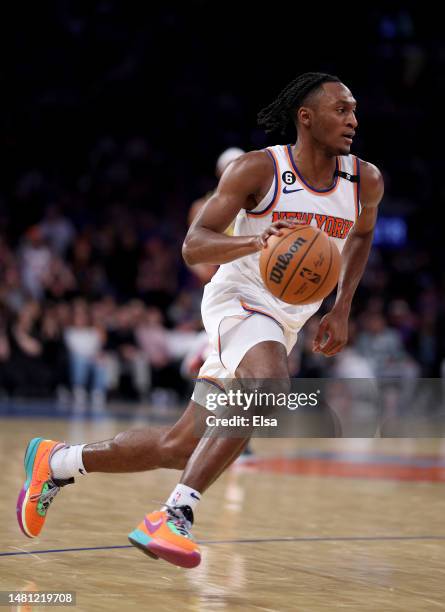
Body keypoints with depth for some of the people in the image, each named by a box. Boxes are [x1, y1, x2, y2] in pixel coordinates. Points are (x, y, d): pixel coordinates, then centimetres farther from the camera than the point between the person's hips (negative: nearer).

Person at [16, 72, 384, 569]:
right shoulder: (258, 169, -12)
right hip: (239, 301, -6)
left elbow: (360, 236, 24)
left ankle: (55, 461, 25)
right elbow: (193, 245, -16)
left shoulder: (365, 181, 2)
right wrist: (255, 240, -35)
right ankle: (174, 515, -35)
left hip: (284, 327, 6)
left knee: (180, 447, 6)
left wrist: (341, 310, 13)